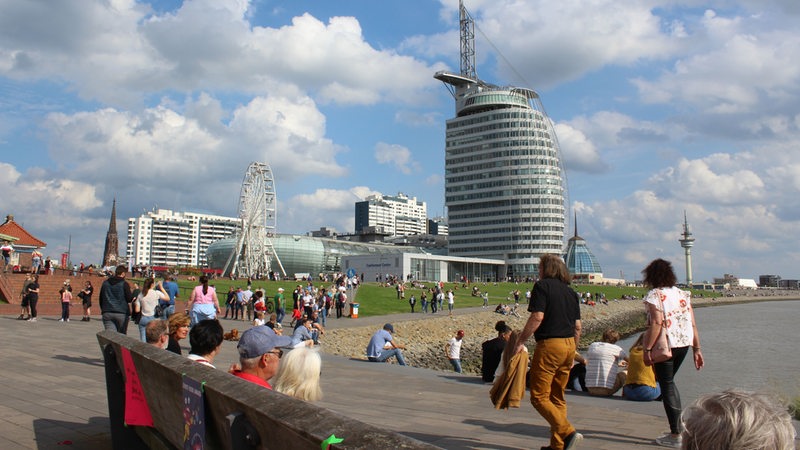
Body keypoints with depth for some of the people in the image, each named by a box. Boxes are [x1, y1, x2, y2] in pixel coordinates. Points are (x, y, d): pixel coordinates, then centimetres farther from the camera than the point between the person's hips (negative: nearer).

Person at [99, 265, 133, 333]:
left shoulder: (105, 283, 12)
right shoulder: (124, 284, -5)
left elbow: (101, 299, 16)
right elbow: (129, 299, -7)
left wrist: (103, 310, 25)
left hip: (107, 314, 3)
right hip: (122, 314, -3)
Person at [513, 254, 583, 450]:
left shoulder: (542, 285, -5)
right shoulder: (570, 291, 15)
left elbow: (537, 317, -16)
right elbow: (578, 326, 14)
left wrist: (520, 341, -9)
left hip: (549, 345, -8)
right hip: (569, 345, 8)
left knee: (539, 396, -3)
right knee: (558, 397, 14)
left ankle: (568, 432, -17)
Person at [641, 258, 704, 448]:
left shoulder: (654, 295, -9)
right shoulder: (683, 294, 10)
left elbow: (656, 323, -20)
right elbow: (693, 324, 7)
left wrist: (647, 349, -18)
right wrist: (696, 349, 11)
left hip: (665, 345, -7)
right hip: (684, 344, 7)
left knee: (667, 386, 1)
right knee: (669, 382, 22)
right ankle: (678, 427, 23)